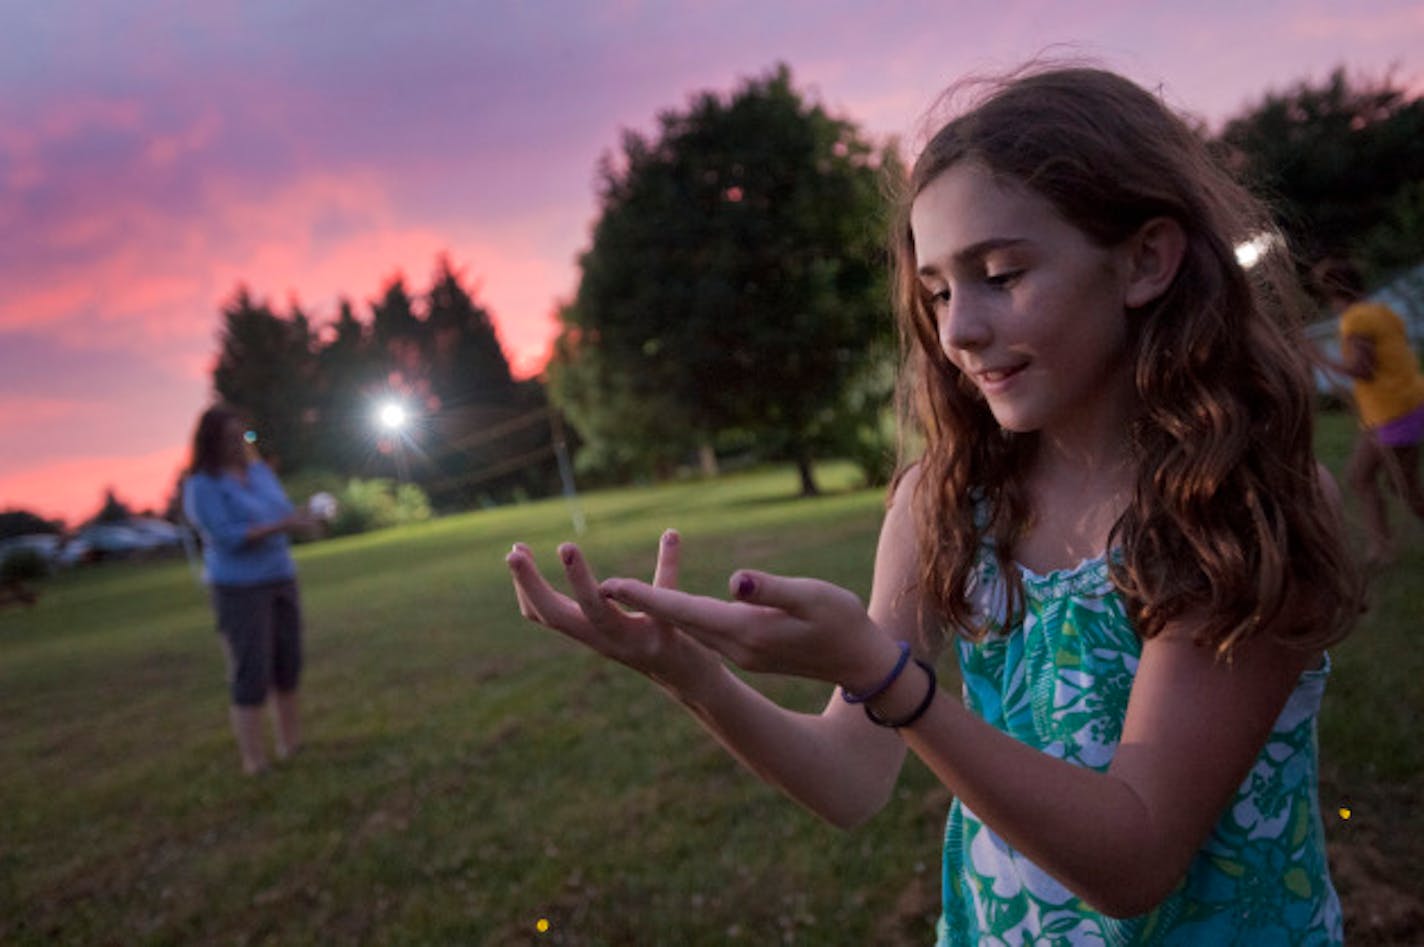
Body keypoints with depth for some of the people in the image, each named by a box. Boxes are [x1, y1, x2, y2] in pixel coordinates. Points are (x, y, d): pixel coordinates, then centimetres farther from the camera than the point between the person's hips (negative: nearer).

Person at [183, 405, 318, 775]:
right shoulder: (202, 485, -11)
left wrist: (303, 518, -12)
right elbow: (226, 536, -19)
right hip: (239, 588, -6)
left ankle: (291, 745, 22)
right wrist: (280, 526, -24)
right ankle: (254, 763, 2)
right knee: (250, 676, -5)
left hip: (280, 579, 7)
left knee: (287, 668, 10)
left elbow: (284, 514, 11)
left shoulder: (259, 470, 8)